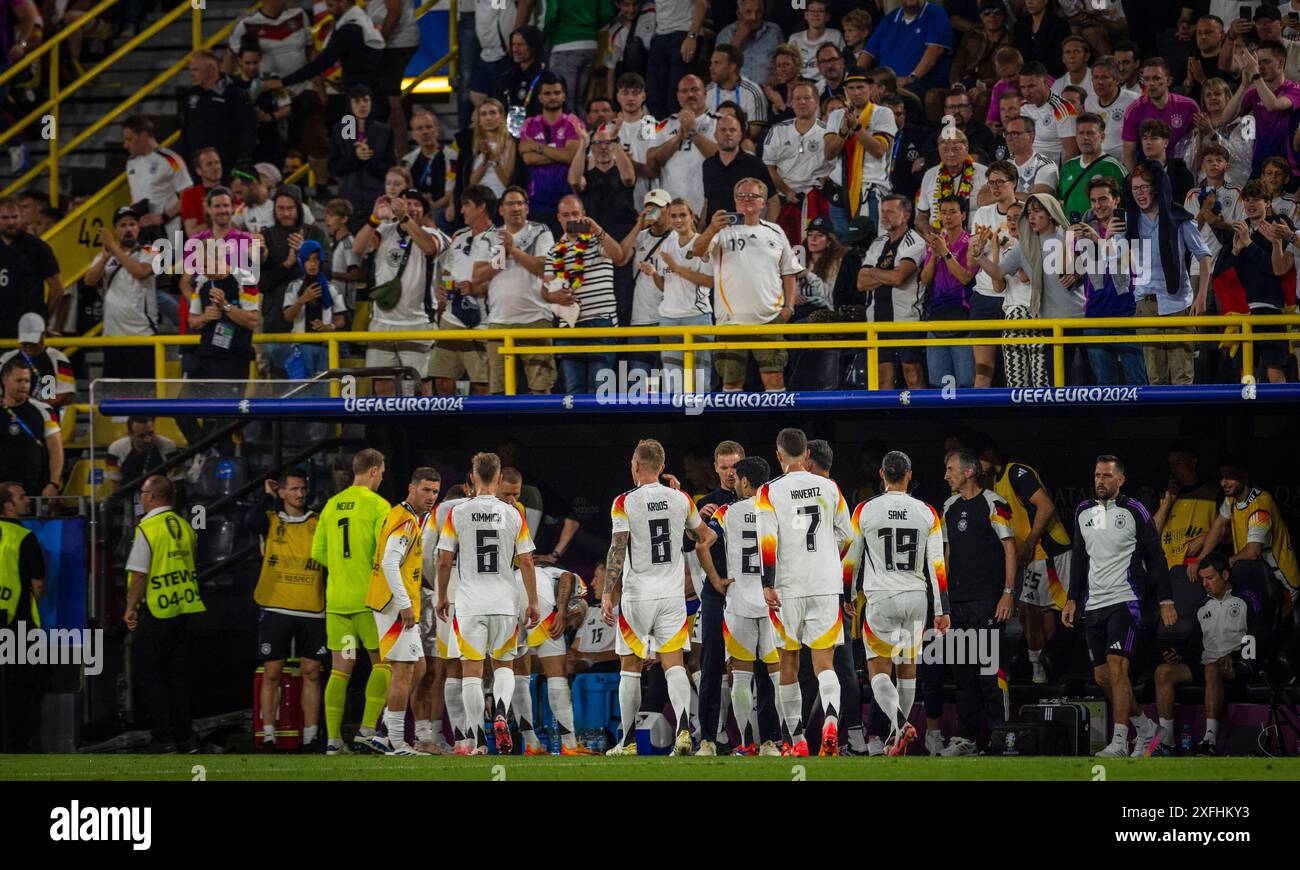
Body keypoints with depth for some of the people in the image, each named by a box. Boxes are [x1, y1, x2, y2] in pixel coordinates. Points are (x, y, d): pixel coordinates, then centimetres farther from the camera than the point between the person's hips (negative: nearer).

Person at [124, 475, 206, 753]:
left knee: (149, 674, 2)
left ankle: (163, 737, -2)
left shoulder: (147, 528, -12)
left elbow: (139, 573, -15)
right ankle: (185, 736, 14)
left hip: (155, 610, -6)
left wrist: (131, 608, -7)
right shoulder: (184, 526, 8)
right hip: (184, 608, 6)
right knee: (178, 674, 13)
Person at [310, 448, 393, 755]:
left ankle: (333, 740, 3)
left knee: (340, 669, 7)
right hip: (369, 598, -5)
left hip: (336, 600, 5)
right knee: (382, 663, 6)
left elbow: (318, 552, 11)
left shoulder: (331, 505, 9)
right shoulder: (378, 505, -8)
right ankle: (366, 731, -2)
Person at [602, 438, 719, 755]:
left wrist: (608, 594, -8)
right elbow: (703, 540, 17)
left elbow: (617, 552, -11)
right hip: (673, 594, 2)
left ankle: (628, 742, 13)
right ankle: (682, 726, -22)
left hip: (637, 596, -2)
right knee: (674, 664, 0)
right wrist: (714, 579, 30)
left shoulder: (625, 503, -7)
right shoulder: (681, 500, 5)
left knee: (630, 668, 9)